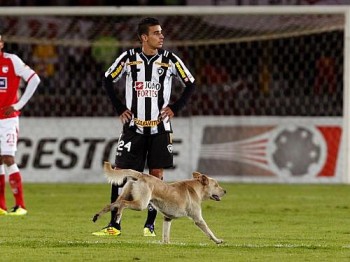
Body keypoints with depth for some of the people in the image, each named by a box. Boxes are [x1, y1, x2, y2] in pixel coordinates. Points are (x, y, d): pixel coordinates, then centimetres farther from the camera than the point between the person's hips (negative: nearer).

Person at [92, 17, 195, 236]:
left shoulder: (170, 60, -2)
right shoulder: (128, 58, -3)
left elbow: (190, 84, 8)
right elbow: (108, 81, 10)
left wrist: (174, 108, -2)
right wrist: (120, 108, 3)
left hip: (160, 128, 0)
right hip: (134, 126, 0)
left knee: (156, 174, 0)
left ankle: (150, 224, 9)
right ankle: (114, 224, 1)